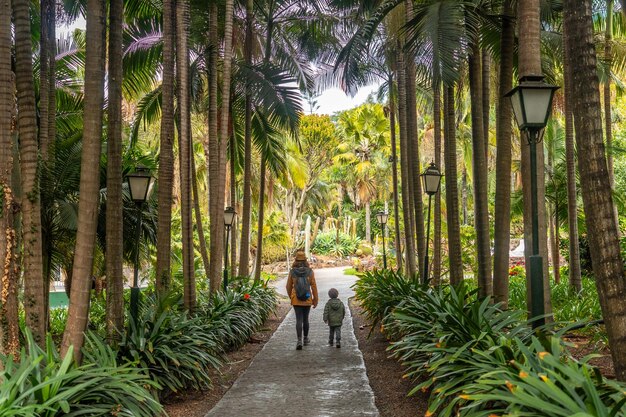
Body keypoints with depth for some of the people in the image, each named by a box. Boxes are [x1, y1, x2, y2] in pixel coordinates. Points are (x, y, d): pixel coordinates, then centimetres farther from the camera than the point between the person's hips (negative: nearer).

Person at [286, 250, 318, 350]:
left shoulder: (292, 271, -7)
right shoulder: (309, 271, -9)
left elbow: (289, 286, 1)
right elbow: (314, 286, -8)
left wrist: (291, 297, 19)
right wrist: (315, 300, 2)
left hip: (296, 300, -1)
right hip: (307, 300, 1)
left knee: (299, 320, -1)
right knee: (305, 319, 19)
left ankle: (299, 341, -17)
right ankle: (306, 339, 32)